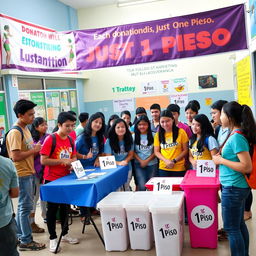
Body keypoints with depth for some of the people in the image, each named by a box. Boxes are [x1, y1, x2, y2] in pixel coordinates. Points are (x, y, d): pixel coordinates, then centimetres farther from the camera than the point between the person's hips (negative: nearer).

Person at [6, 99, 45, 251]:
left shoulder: (26, 129, 10)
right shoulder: (15, 133, -19)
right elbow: (15, 157, -24)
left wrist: (36, 149, 4)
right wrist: (33, 150, -16)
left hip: (29, 173, 9)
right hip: (22, 175, -9)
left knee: (23, 206, 17)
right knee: (26, 207, -1)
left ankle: (20, 235, 29)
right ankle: (26, 241, 11)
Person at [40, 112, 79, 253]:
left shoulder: (70, 140, 3)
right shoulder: (50, 139, -16)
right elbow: (43, 160, -20)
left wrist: (72, 164, -7)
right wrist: (62, 161, -25)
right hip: (52, 180, -6)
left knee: (65, 207, 17)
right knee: (52, 209, 5)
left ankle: (65, 234, 32)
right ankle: (53, 238, 17)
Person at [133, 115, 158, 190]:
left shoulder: (153, 135, 0)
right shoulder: (134, 136, 3)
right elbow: (133, 151, 3)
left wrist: (147, 161, -8)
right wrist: (141, 161, -8)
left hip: (152, 164, 0)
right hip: (139, 164, 0)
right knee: (142, 186, -11)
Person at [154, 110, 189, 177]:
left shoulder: (181, 132, -2)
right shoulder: (158, 134, 4)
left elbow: (185, 150, 0)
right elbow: (156, 151, 7)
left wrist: (174, 161, -10)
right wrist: (166, 160, -10)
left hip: (179, 169, -2)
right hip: (163, 169, 2)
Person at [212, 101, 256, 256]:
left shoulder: (236, 137, -21)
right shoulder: (237, 134, 7)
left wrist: (221, 160, -18)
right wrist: (222, 157, 10)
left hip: (233, 189, -10)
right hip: (238, 187, 10)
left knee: (232, 228, 4)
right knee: (239, 224, 20)